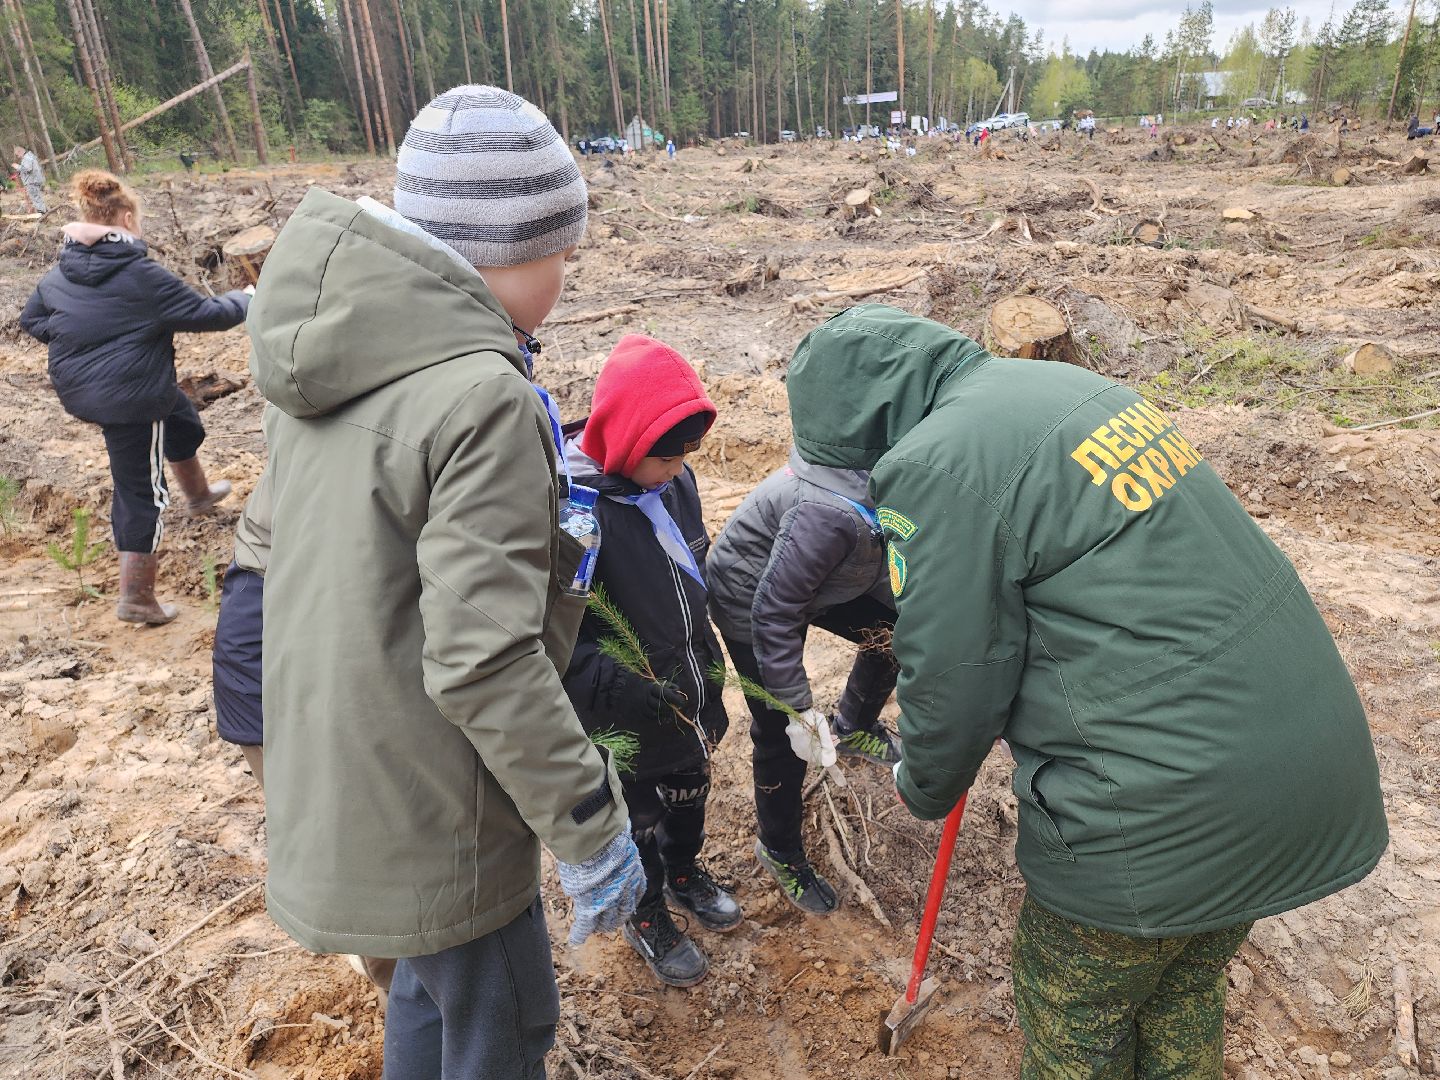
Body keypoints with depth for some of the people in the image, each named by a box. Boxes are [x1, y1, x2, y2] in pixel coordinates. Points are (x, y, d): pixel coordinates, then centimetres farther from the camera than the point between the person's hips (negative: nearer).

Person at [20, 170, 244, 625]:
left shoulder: (59, 273, 3)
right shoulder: (142, 276, -19)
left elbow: (32, 320, 16)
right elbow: (206, 314, -11)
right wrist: (243, 300, 5)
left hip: (79, 388, 8)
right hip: (130, 397, -8)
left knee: (182, 420, 32)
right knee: (142, 493, 1)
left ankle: (198, 494, 58)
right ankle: (136, 599, 7)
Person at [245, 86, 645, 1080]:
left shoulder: (331, 360, 0)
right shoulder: (480, 398, -27)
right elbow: (482, 663, -28)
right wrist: (591, 826, -18)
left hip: (330, 770, 8)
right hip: (425, 812, -8)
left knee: (436, 977, 30)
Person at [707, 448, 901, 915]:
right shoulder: (833, 512, -41)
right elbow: (774, 612, -33)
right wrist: (800, 709, -27)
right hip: (750, 598, -7)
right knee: (782, 735, 2)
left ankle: (853, 727, 25)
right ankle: (780, 851, 27)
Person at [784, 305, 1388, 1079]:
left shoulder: (938, 464, -19)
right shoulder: (1061, 386, 9)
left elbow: (952, 679, -13)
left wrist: (924, 789, 9)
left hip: (1163, 816, -8)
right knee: (1186, 995, 30)